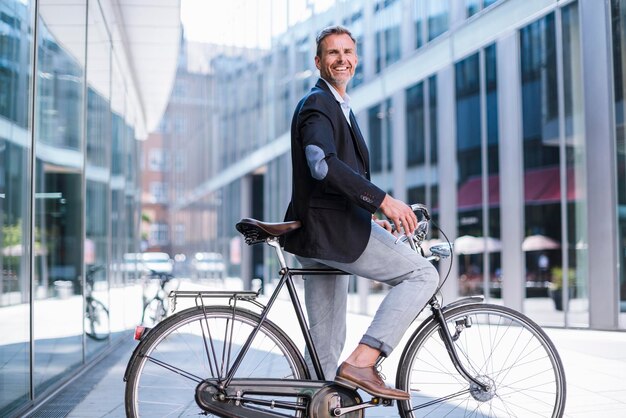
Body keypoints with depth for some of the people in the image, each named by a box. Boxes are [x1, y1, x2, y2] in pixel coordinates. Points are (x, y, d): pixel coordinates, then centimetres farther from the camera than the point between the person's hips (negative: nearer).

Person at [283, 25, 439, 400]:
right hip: (330, 229, -10)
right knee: (423, 274, -13)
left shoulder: (340, 108, 26)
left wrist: (371, 218, 24)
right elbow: (323, 164, -25)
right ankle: (362, 362, -17)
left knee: (326, 347, 11)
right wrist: (382, 199, -30)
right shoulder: (317, 104, -7)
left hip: (323, 234, 10)